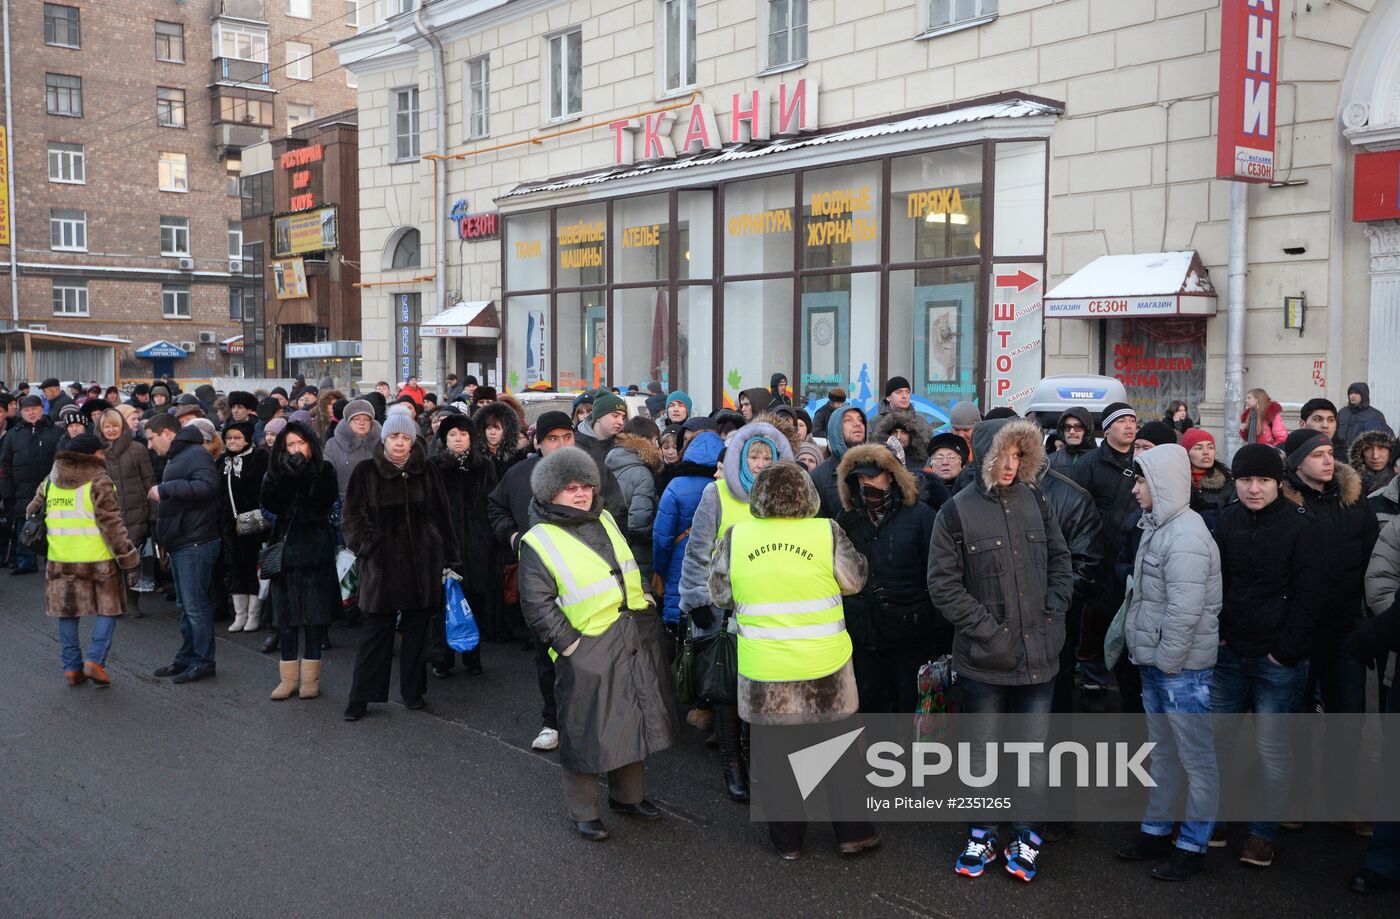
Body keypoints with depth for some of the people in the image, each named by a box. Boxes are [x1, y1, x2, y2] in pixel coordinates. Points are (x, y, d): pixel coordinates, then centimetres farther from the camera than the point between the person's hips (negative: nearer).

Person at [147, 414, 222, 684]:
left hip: (195, 543, -11)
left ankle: (203, 662, 1)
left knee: (196, 605, -6)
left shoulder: (196, 454, -13)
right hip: (180, 544, 11)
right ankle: (186, 657, 23)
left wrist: (165, 489, -24)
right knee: (186, 605, 15)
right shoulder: (175, 457, 21)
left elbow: (206, 486, -29)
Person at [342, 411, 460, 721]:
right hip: (382, 564, -2)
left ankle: (413, 691, 19)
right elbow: (352, 515, 2)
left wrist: (448, 558, 5)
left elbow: (441, 517, 7)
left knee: (417, 629, 7)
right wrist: (368, 545, -11)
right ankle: (360, 698, 8)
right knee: (376, 630, 0)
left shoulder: (427, 472, 6)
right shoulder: (366, 472, 1)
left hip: (422, 564, 2)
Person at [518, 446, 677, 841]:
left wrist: (646, 606, 14)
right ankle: (584, 812, 18)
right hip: (589, 649, -7)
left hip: (638, 641, 7)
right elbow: (537, 605, -12)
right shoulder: (538, 542, -10)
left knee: (636, 718, 16)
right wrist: (569, 644, -15)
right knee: (586, 729, 2)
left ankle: (628, 795, 34)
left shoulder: (604, 520, 9)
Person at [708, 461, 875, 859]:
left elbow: (720, 594, 4)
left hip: (764, 674, 1)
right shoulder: (827, 532, -11)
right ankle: (852, 832, 27)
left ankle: (787, 841, 26)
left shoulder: (735, 537, -7)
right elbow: (855, 581, 3)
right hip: (825, 668, -1)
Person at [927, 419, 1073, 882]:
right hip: (984, 656, -2)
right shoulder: (957, 511, -8)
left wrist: (1054, 609, 0)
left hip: (1038, 653, 3)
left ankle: (1027, 837, 25)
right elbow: (943, 584, -8)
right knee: (981, 749, 12)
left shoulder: (1034, 501, 3)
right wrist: (985, 627, -13)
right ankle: (980, 835, 28)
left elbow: (1060, 560, 12)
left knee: (1035, 749, 10)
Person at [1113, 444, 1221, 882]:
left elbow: (1185, 610, -23)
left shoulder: (1186, 535, -19)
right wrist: (1142, 651, 13)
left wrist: (1166, 660, -17)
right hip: (1156, 663, 10)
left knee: (1195, 757, 3)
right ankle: (1157, 829, 31)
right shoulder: (1157, 526, 11)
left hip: (1183, 666, -10)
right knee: (1161, 751, 19)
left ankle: (1193, 845, 13)